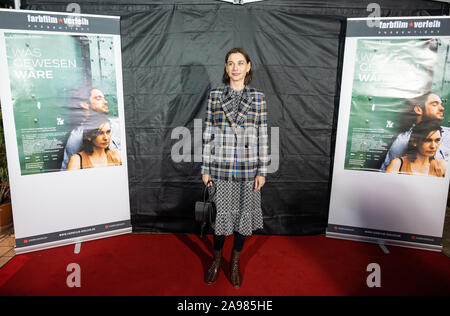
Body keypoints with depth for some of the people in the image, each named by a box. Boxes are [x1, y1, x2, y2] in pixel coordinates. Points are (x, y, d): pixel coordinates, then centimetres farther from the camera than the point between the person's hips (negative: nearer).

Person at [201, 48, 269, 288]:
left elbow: (263, 136, 1)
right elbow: (208, 133, 1)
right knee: (220, 213, 9)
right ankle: (216, 259, 34)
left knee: (244, 214, 11)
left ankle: (235, 262, 32)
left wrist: (262, 171, -2)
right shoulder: (215, 95, 0)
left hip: (248, 168, 1)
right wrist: (205, 168, -1)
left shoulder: (258, 97, 1)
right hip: (220, 166, 0)